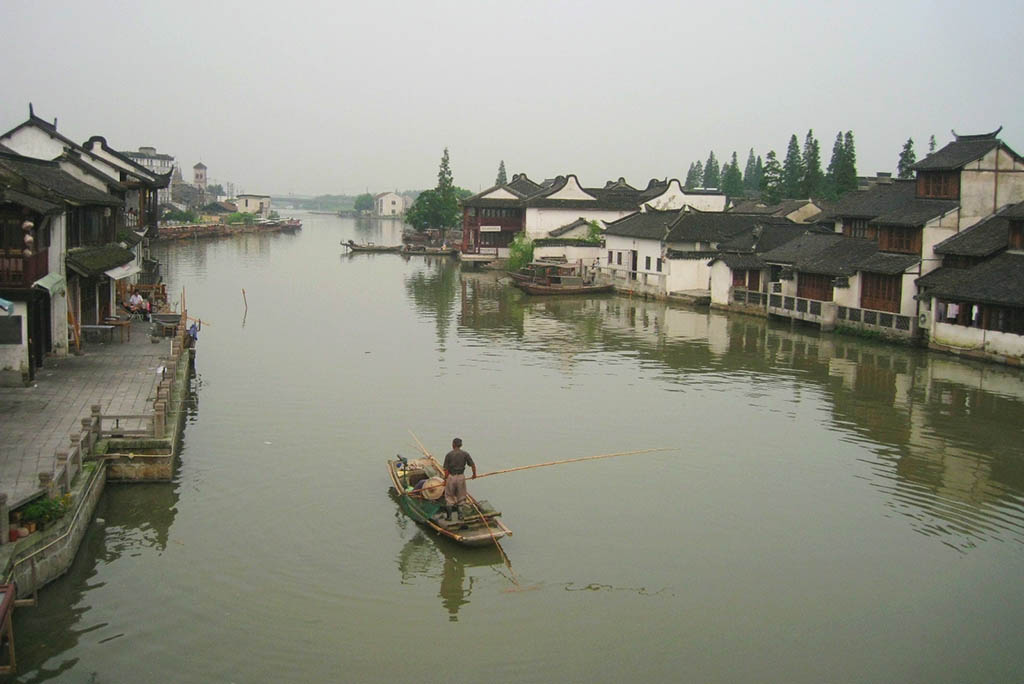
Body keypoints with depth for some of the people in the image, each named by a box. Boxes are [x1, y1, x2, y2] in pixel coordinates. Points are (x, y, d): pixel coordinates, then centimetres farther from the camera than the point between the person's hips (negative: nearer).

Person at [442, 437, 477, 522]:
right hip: (461, 476, 2)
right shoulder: (465, 454, -3)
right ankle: (460, 514, 16)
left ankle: (449, 516, 13)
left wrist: (445, 479, 1)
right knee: (460, 497, 16)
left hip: (451, 477, -2)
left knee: (449, 497, 12)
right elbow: (473, 465, -2)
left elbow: (446, 469, -9)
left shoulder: (448, 455, -8)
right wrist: (474, 474, 15)